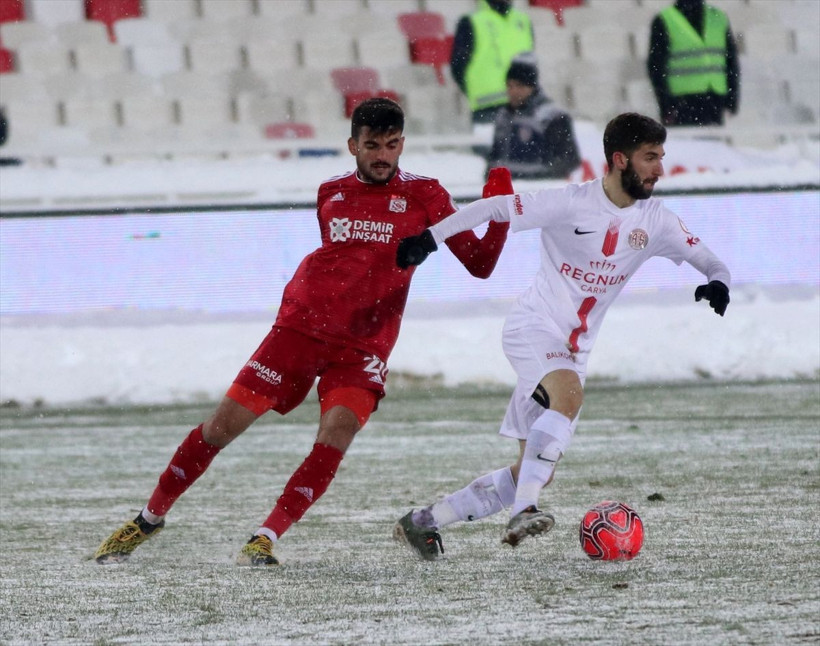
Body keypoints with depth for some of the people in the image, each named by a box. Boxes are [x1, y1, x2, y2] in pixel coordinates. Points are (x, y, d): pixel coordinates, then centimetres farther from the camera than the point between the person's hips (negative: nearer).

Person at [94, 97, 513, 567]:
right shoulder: (331, 194, 9)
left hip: (362, 348, -2)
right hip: (301, 327, 2)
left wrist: (500, 217, -22)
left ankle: (266, 538, -21)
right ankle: (151, 517, 14)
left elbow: (479, 264, -6)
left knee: (337, 432, -27)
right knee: (224, 424, -3)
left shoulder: (424, 196, 0)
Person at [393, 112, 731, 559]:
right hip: (534, 326, -6)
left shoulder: (655, 220, 0)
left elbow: (707, 260, 6)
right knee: (569, 394, -37)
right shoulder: (571, 203, -16)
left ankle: (424, 522, 18)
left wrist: (717, 282, -18)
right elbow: (495, 208, -11)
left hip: (574, 350, 7)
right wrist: (431, 238, -18)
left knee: (534, 471, 5)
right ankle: (523, 513, -40)